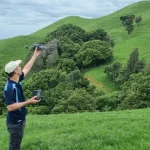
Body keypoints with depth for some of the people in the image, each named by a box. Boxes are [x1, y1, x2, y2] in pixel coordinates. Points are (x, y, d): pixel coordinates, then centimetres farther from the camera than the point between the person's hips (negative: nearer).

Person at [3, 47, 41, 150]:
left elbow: (26, 69, 16)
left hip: (20, 120, 9)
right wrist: (28, 102, -29)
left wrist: (35, 55, 20)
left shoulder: (17, 80, 0)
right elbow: (10, 107, -30)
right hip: (15, 122, -9)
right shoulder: (10, 88, -27)